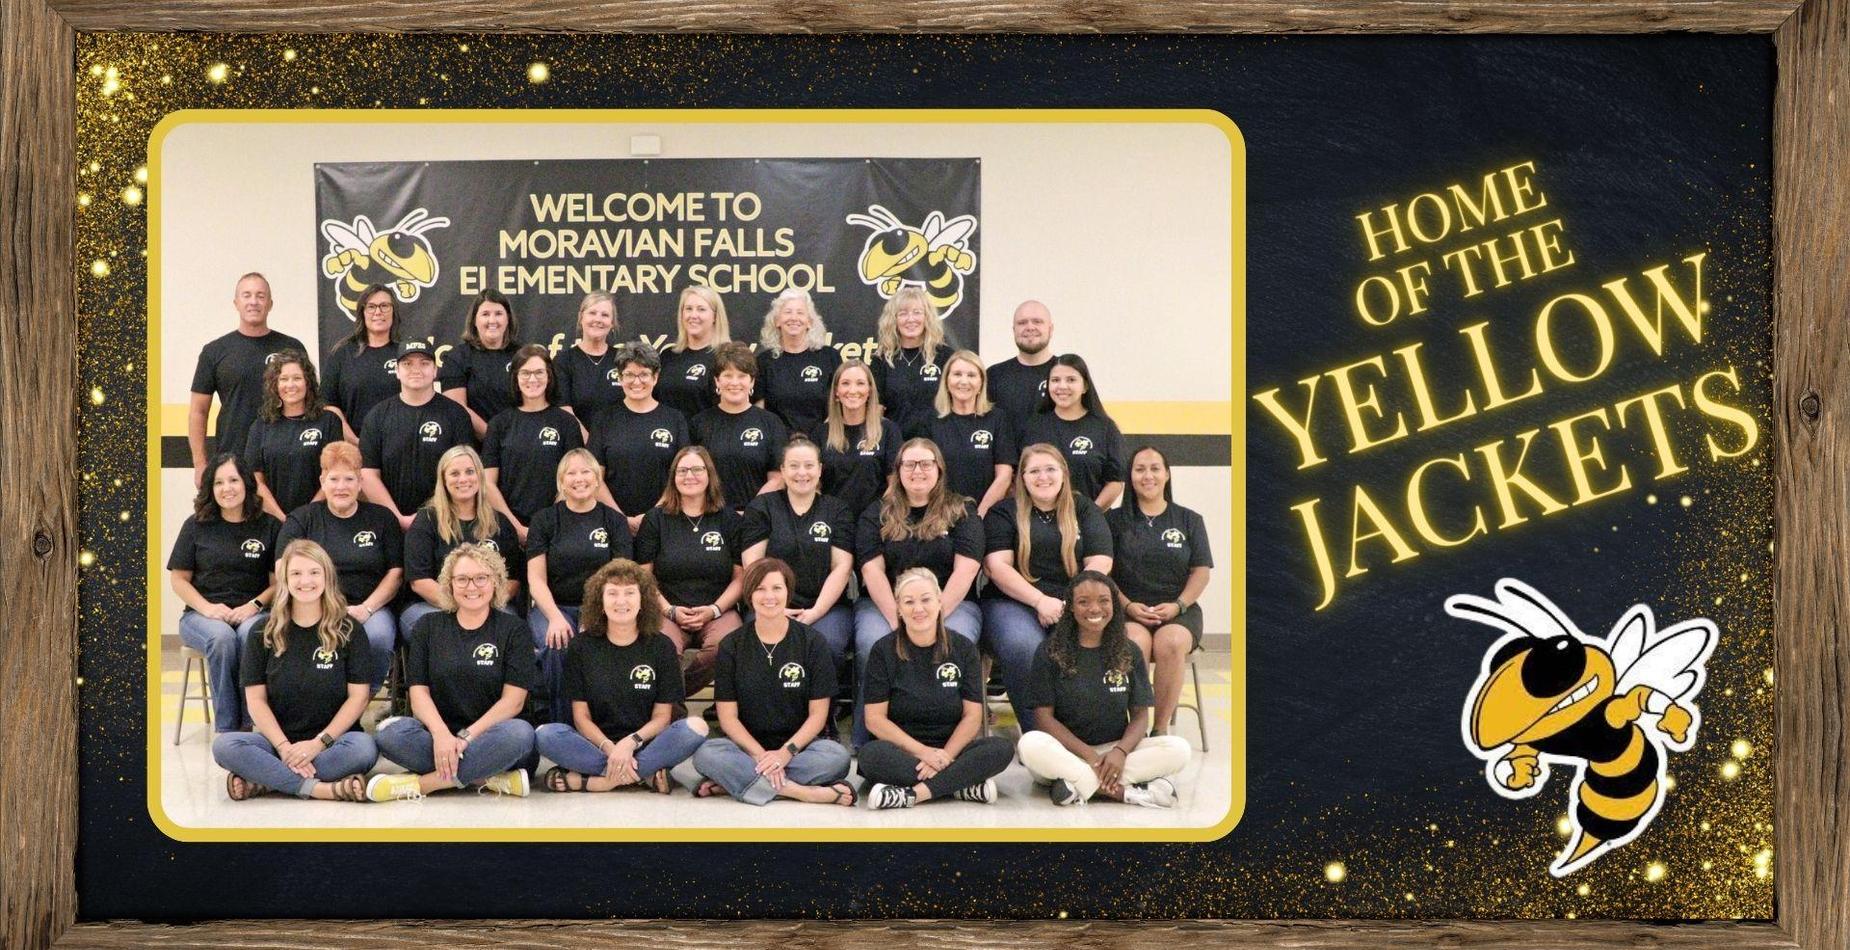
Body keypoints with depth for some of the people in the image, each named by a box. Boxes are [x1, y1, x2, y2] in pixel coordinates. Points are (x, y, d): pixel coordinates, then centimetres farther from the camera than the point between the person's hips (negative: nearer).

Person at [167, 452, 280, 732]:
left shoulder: (269, 527, 9)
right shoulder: (196, 526, 11)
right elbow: (178, 578, 9)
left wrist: (254, 605, -11)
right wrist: (207, 608, -8)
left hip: (252, 613, 0)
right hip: (202, 614, 0)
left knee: (251, 635, -37)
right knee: (222, 638, -35)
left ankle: (250, 720, -33)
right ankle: (226, 727, -33)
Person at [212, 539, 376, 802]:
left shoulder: (347, 630, 4)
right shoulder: (262, 634, 7)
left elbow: (358, 696, -1)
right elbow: (256, 699, 2)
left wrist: (319, 743, -14)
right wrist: (284, 747, -14)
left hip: (331, 739, -1)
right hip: (276, 738, 1)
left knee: (364, 747, -35)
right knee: (224, 746, -28)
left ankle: (262, 782, -27)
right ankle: (319, 788, -32)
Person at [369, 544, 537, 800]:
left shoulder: (511, 628, 5)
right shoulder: (428, 627, 12)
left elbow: (513, 700, -4)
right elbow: (419, 692, 2)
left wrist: (466, 737, -18)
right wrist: (441, 734, -18)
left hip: (489, 735, -1)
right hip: (438, 733, 2)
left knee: (519, 733, -35)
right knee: (392, 732, -28)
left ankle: (419, 784, -29)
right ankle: (490, 778, -28)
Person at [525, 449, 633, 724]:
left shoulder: (615, 522, 11)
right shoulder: (544, 520, 10)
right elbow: (536, 579, 2)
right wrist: (555, 618, -16)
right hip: (552, 607, 0)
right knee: (557, 647, -33)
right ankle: (559, 723, -20)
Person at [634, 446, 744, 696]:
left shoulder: (729, 519, 13)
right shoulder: (656, 519, 13)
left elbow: (740, 576, 9)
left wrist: (714, 609, -6)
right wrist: (671, 610, -7)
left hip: (718, 612, 1)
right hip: (668, 611, -1)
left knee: (726, 646, -35)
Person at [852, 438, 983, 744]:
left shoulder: (962, 511, 11)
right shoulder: (877, 514, 13)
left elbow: (965, 569, -1)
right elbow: (872, 570, 1)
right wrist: (896, 618, -14)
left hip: (951, 604, -1)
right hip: (883, 604, 1)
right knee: (873, 646, -32)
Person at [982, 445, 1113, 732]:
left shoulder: (1084, 509, 18)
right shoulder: (1004, 512, 13)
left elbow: (1100, 563, 7)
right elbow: (998, 566, 1)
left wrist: (1067, 603, -9)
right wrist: (1041, 601, -13)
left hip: (1075, 603, 1)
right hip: (1014, 601, -1)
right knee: (1022, 647, -36)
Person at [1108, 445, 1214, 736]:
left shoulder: (1190, 521, 14)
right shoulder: (1115, 520, 11)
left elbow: (1201, 572, 8)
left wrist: (1178, 605, -9)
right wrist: (1128, 605, -11)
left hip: (1178, 610, 1)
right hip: (1129, 610, -1)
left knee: (1171, 643, -34)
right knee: (1135, 644, -36)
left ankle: (1161, 728, -25)